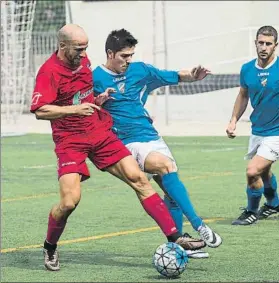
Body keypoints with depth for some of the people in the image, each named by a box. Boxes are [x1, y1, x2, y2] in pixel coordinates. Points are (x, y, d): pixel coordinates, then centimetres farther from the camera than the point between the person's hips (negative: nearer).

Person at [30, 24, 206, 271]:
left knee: (138, 178, -5)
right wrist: (75, 109, -31)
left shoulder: (83, 60, 8)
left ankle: (175, 237, -5)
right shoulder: (49, 71, -14)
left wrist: (99, 99, 12)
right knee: (70, 200, -18)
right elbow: (40, 111, -24)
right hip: (70, 140, -6)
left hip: (100, 132, 6)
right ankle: (50, 248, 11)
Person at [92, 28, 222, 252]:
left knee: (172, 188, 0)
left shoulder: (139, 70, 8)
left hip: (152, 137, 6)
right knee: (166, 165, -29)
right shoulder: (96, 78, -4)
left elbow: (173, 77, 13)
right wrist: (98, 101, -23)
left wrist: (192, 76, -7)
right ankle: (198, 225, -32)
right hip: (127, 143, -6)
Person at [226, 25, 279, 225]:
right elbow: (243, 95, 15)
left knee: (253, 171, -17)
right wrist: (233, 121, 8)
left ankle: (252, 212, 7)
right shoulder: (247, 70, -2)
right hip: (257, 131, 6)